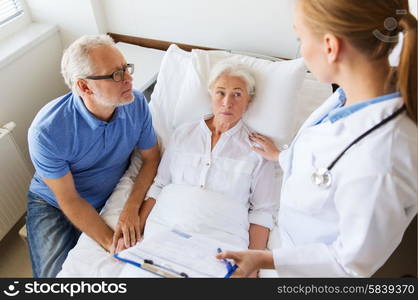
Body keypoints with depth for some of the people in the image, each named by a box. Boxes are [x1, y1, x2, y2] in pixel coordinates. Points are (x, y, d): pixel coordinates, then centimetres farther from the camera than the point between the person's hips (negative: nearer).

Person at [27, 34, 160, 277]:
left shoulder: (136, 103, -19)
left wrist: (132, 207, -21)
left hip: (113, 196, 3)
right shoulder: (47, 131, -30)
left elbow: (151, 157, -7)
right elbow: (69, 200, -20)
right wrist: (112, 244, -27)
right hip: (54, 205, -2)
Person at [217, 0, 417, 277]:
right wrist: (281, 156, 19)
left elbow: (355, 262, -26)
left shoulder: (378, 163, -42)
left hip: (316, 267, -5)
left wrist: (264, 260, -25)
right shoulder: (355, 93, -18)